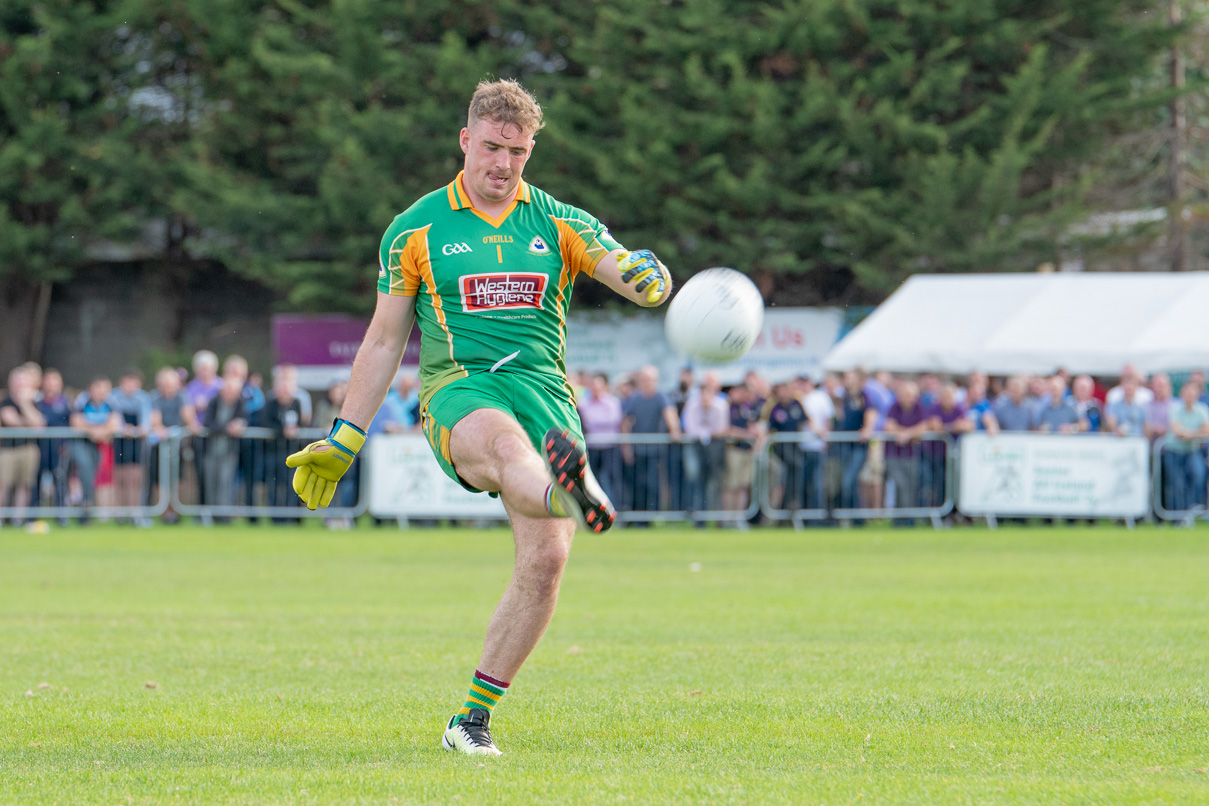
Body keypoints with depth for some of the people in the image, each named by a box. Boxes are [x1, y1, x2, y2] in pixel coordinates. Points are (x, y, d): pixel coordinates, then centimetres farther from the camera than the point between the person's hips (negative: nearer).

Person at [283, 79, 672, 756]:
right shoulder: (417, 230, 11)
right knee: (503, 440, -40)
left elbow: (636, 277, 0)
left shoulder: (560, 224, 13)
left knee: (546, 560, -14)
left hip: (545, 390, 2)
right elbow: (384, 341, 16)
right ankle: (572, 496, -78)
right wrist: (344, 440, 14)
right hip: (458, 389, -2)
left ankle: (473, 717, -2)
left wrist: (647, 277, -26)